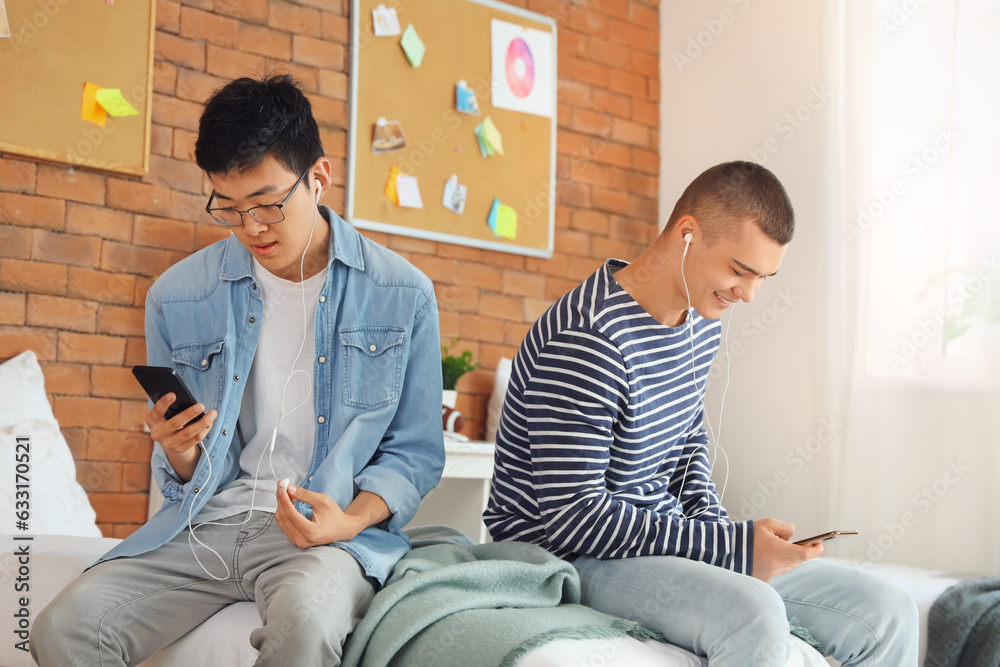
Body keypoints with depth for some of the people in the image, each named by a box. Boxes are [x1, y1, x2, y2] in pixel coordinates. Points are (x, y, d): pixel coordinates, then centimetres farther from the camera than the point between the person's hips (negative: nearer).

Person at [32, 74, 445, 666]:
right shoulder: (178, 297, 7)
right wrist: (180, 455, -10)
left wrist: (351, 519, -13)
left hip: (328, 530, -2)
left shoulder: (403, 295, 1)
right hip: (208, 522, 3)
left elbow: (415, 454, 7)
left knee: (306, 618, -39)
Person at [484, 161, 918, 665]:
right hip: (569, 552, -8)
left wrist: (715, 525, 3)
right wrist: (731, 545, -24)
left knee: (888, 614, -3)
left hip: (659, 536, 9)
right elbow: (571, 515, -25)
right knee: (754, 615, -37)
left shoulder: (703, 324, 7)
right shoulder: (587, 340, -23)